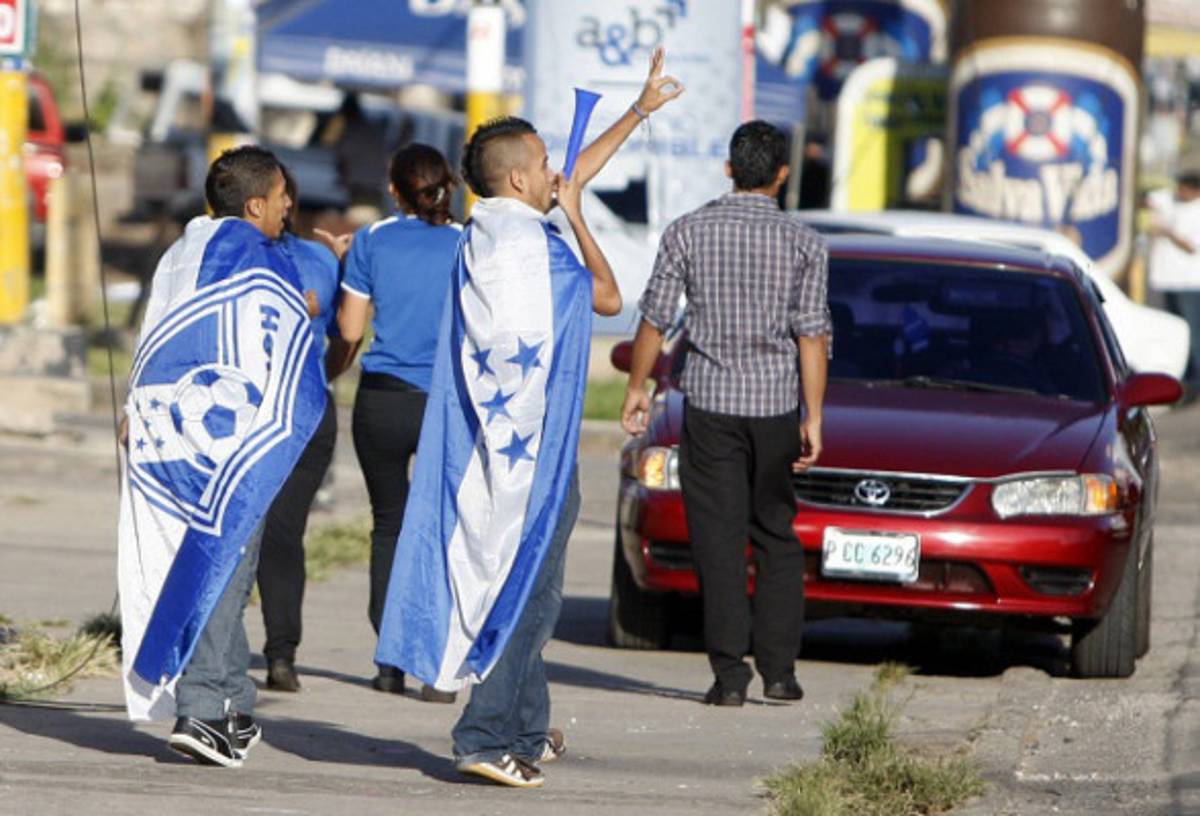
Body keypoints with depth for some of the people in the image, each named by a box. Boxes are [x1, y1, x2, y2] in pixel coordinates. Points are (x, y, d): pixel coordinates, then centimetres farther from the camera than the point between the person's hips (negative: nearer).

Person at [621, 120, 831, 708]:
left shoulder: (688, 233, -1)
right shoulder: (802, 242, -1)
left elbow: (655, 318, 0)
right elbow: (812, 335, -5)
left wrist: (637, 388, 13)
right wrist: (812, 418, -3)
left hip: (709, 400, 0)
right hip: (775, 403, 1)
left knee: (719, 538, 1)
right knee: (777, 538, 11)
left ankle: (729, 670, -5)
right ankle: (778, 668, 6)